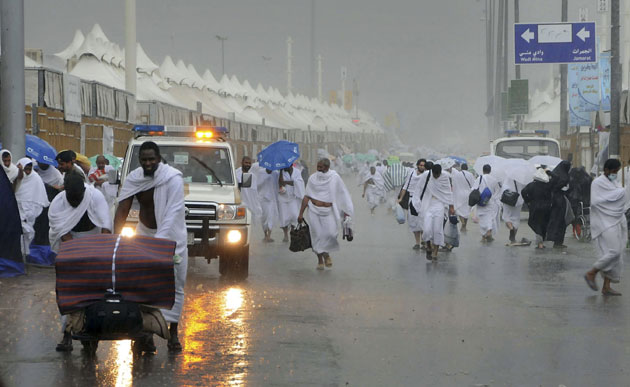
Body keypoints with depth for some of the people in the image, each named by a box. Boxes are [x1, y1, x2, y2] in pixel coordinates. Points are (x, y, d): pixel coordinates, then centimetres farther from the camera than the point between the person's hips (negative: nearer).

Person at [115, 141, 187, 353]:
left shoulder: (173, 178, -23)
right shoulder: (134, 179, -10)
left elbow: (173, 213, -31)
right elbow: (122, 210, -11)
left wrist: (159, 240, -41)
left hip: (171, 235, -3)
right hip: (145, 233, 3)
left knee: (174, 285, -1)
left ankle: (173, 333, 6)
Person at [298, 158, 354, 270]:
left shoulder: (334, 177, -2)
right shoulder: (313, 178, 0)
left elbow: (342, 194, 4)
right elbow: (307, 197, 3)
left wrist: (346, 211, 1)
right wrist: (301, 213, 0)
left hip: (328, 211, -1)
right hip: (314, 210, 1)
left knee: (331, 233, -13)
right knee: (317, 235, -1)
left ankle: (326, 253, 16)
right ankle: (320, 260, 14)